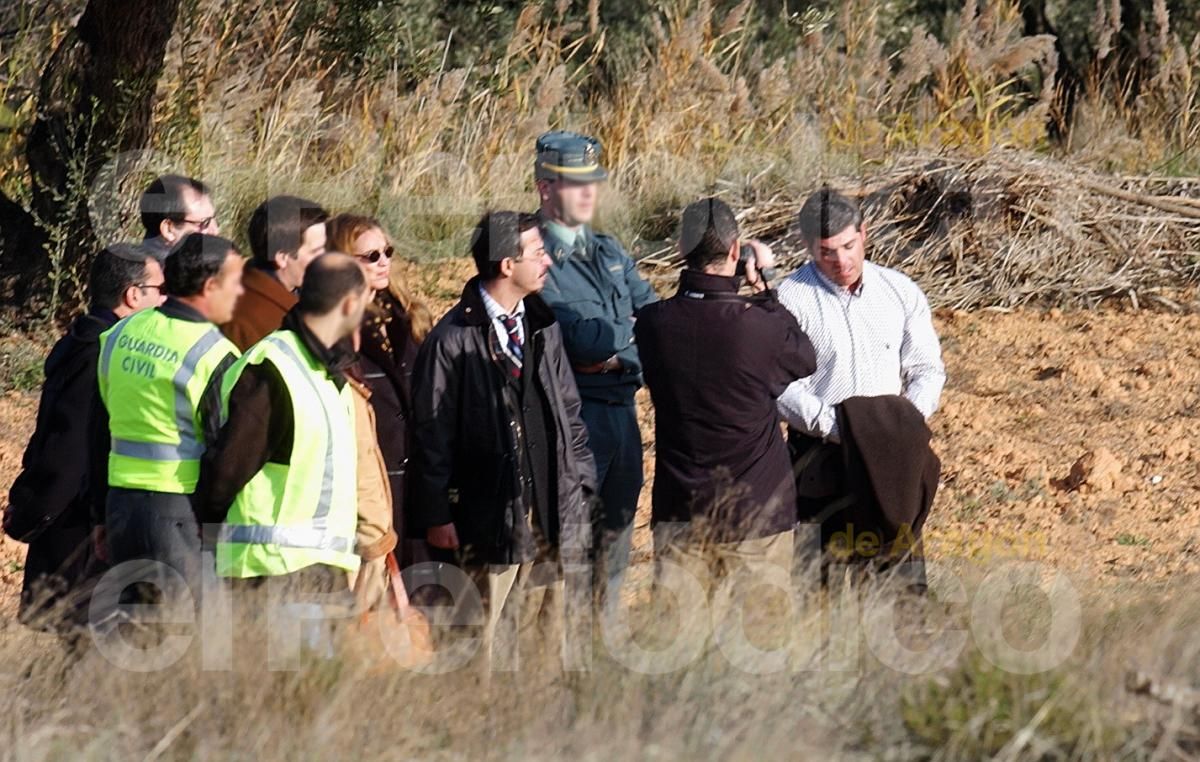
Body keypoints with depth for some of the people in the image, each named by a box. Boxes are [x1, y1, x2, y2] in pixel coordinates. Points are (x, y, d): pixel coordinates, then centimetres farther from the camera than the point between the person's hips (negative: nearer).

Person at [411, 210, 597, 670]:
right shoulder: (454, 339, -9)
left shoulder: (543, 326, 12)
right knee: (489, 647, -1)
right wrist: (437, 514, -7)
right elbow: (433, 433, -6)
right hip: (493, 519, -6)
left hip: (553, 513, 6)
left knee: (551, 633, 7)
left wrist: (581, 484, 12)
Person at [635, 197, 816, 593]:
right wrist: (763, 287, 7)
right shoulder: (760, 325, -16)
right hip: (757, 515, -3)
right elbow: (805, 359, 4)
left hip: (680, 516, 3)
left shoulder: (652, 323, -7)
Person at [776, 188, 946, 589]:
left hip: (892, 452, 3)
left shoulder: (900, 292, 9)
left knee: (905, 579, 0)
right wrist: (833, 425, -19)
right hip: (821, 457, -3)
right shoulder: (790, 299, -4)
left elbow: (928, 368, 12)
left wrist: (908, 418, -8)